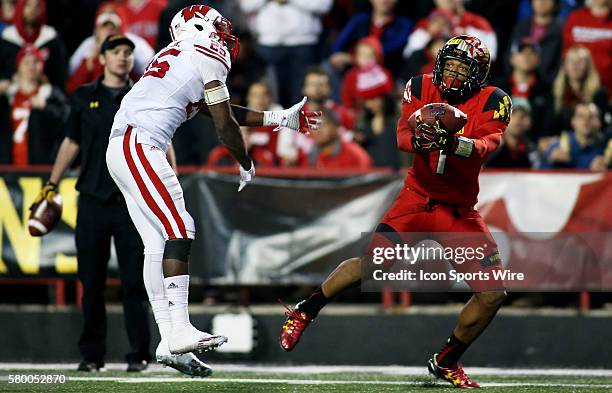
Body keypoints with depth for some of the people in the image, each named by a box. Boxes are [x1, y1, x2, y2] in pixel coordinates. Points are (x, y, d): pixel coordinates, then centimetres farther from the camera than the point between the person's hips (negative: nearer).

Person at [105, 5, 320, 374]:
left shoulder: (177, 57, 25)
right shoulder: (209, 57, -3)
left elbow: (218, 111, 31)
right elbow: (225, 126, 1)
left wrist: (280, 119, 35)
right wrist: (247, 165, 18)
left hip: (122, 149, 10)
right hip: (139, 146, -10)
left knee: (158, 243, 7)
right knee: (179, 231, -13)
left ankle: (169, 339, 5)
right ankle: (180, 330, -22)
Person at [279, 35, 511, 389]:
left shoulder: (493, 101, -8)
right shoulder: (421, 88, -4)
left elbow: (488, 143, -26)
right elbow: (403, 136, -16)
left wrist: (454, 143, -47)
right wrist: (420, 140, -40)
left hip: (460, 211, 2)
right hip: (418, 198, -2)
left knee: (493, 294, -5)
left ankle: (446, 362, 16)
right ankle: (305, 312, 4)